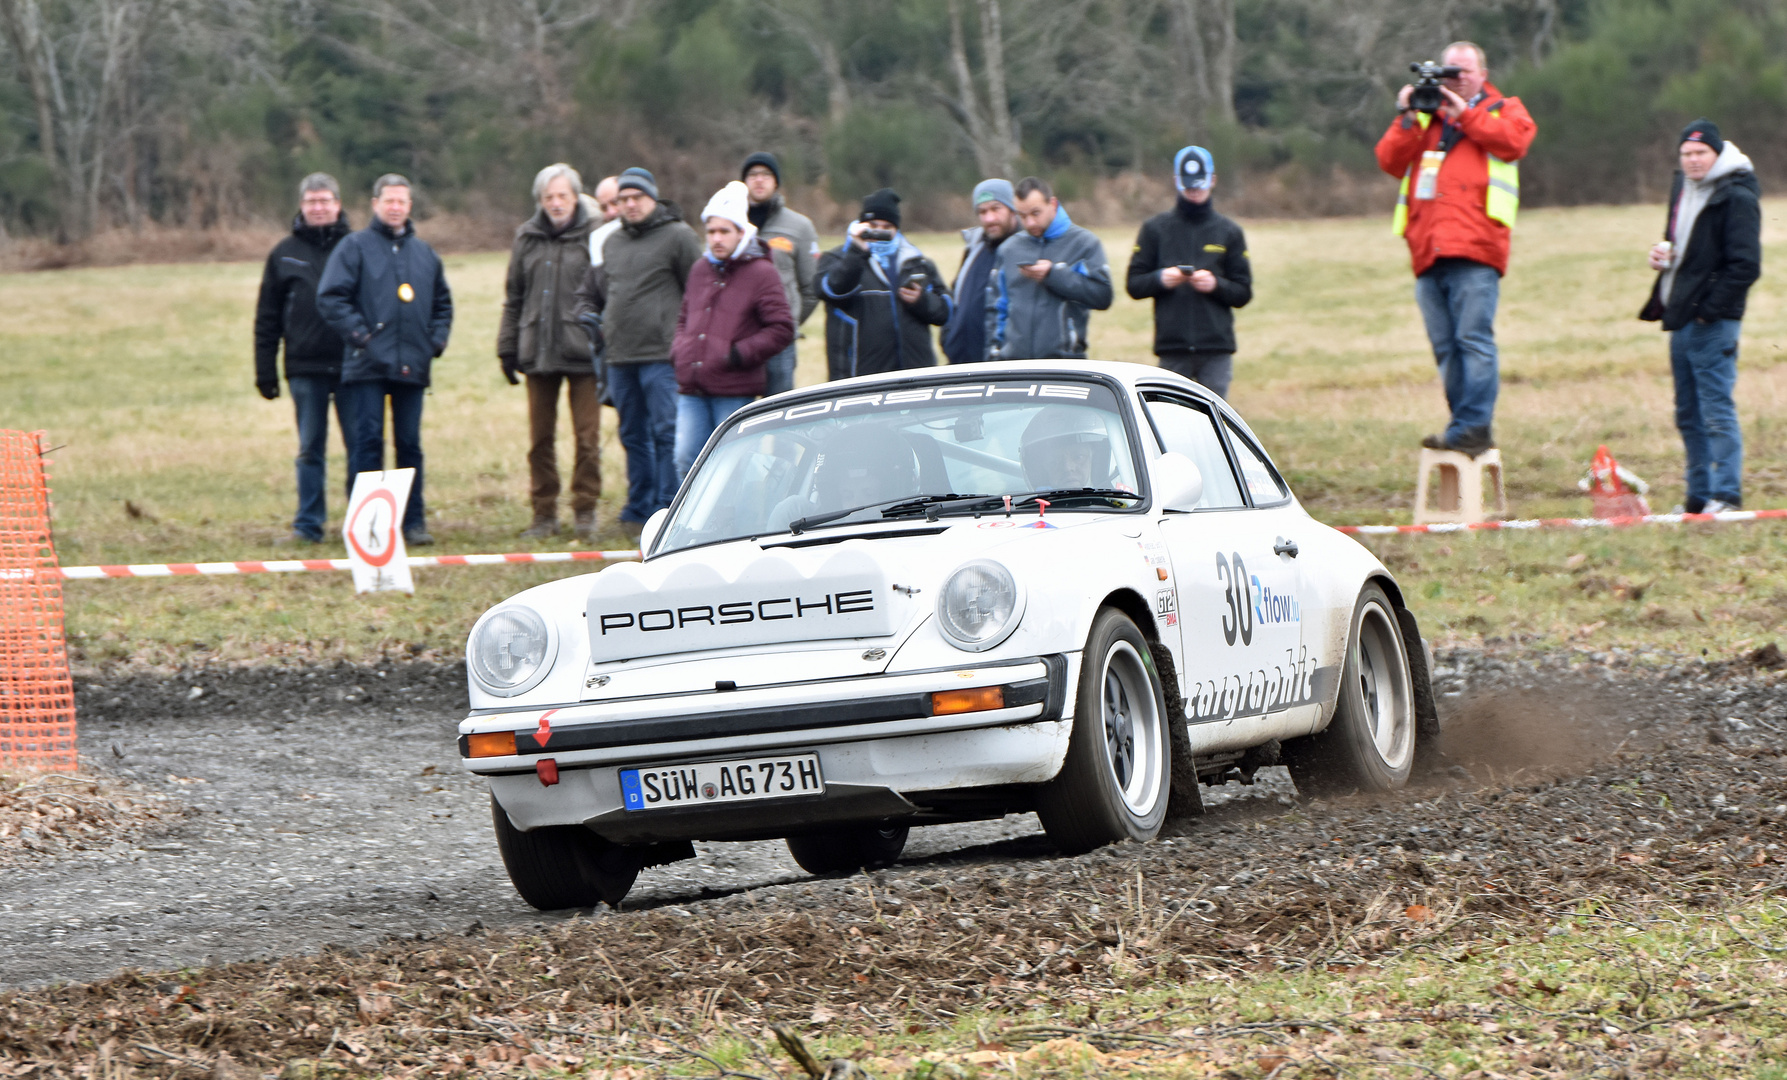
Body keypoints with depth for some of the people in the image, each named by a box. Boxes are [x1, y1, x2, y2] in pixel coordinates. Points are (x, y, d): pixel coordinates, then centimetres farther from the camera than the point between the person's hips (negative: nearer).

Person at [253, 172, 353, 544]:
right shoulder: (285, 255, 8)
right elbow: (266, 318, 9)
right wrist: (265, 370, 3)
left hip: (350, 365, -1)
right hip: (305, 368, 1)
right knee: (310, 451, 4)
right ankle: (309, 523, 9)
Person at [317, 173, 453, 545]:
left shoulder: (424, 253, 17)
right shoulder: (355, 247, 2)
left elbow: (442, 303, 26)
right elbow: (331, 297, -5)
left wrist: (436, 339, 10)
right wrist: (360, 334, -12)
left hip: (413, 366, 4)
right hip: (368, 363, -4)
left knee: (410, 444, 6)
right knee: (367, 441, -7)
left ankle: (414, 521, 10)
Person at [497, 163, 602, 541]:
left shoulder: (594, 238, -1)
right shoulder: (527, 239, 11)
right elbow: (513, 297, 17)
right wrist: (507, 347, 12)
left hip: (582, 352, -4)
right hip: (538, 351, 4)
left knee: (587, 438, -3)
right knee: (540, 438, 6)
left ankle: (585, 510, 7)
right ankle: (544, 513, 13)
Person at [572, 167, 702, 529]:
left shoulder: (678, 237, -2)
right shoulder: (611, 242, 18)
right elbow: (590, 292, 29)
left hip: (661, 354, -7)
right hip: (619, 356, 7)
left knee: (666, 433, -8)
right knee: (633, 435, 12)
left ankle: (667, 510, -6)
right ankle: (639, 509, 18)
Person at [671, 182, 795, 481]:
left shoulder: (761, 273, -4)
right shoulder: (700, 270, 16)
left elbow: (782, 330, -8)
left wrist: (739, 355, -13)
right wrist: (679, 350, 10)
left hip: (735, 392, -6)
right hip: (692, 389, 6)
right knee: (686, 460, 0)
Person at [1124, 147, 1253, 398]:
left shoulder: (1229, 232, 12)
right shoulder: (1155, 229, 11)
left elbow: (1243, 294, 9)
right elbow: (1134, 285, 8)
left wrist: (1216, 284, -11)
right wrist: (1160, 279, -13)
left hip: (1216, 349, 0)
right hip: (1171, 349, 0)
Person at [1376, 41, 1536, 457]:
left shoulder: (1504, 110, 16)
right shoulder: (1424, 116, 25)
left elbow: (1513, 141, -7)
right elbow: (1390, 160, 14)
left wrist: (1465, 113, -2)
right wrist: (1408, 118, 2)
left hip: (1474, 250, -5)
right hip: (1428, 251, 5)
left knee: (1474, 338, -13)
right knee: (1445, 346, 3)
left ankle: (1473, 428, -16)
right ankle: (1470, 429, 7)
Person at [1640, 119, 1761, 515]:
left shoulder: (1736, 198, -12)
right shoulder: (1683, 189, 15)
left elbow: (1745, 266, -17)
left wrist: (1710, 310, -18)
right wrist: (1662, 257, 7)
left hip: (1714, 321, -9)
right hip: (1681, 319, 9)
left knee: (1717, 410, -9)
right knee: (1688, 415, 13)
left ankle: (1727, 495, -7)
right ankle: (1699, 495, 20)